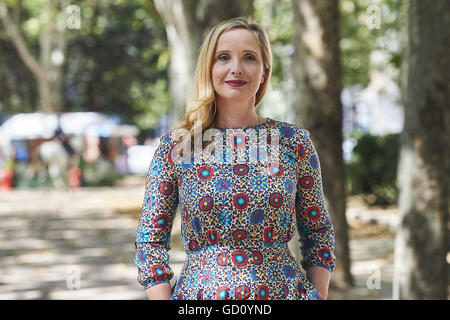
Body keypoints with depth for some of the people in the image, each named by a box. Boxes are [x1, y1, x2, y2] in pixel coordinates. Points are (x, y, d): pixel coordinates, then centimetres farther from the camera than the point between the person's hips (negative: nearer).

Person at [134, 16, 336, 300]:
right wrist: (162, 298, -10)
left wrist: (319, 294, -4)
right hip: (200, 293, -1)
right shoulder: (174, 146, -1)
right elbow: (150, 241, 0)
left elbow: (319, 233, 7)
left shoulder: (295, 142, 2)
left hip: (284, 290, 1)